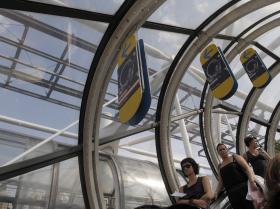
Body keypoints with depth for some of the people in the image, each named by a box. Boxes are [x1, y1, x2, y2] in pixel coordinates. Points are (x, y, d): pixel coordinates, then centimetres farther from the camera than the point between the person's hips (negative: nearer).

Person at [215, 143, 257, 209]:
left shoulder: (235, 157, 8)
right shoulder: (220, 166, 17)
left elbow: (247, 168, -3)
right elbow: (220, 182, 15)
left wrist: (252, 181, -20)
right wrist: (216, 193, -1)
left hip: (243, 188, -3)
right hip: (232, 194, 3)